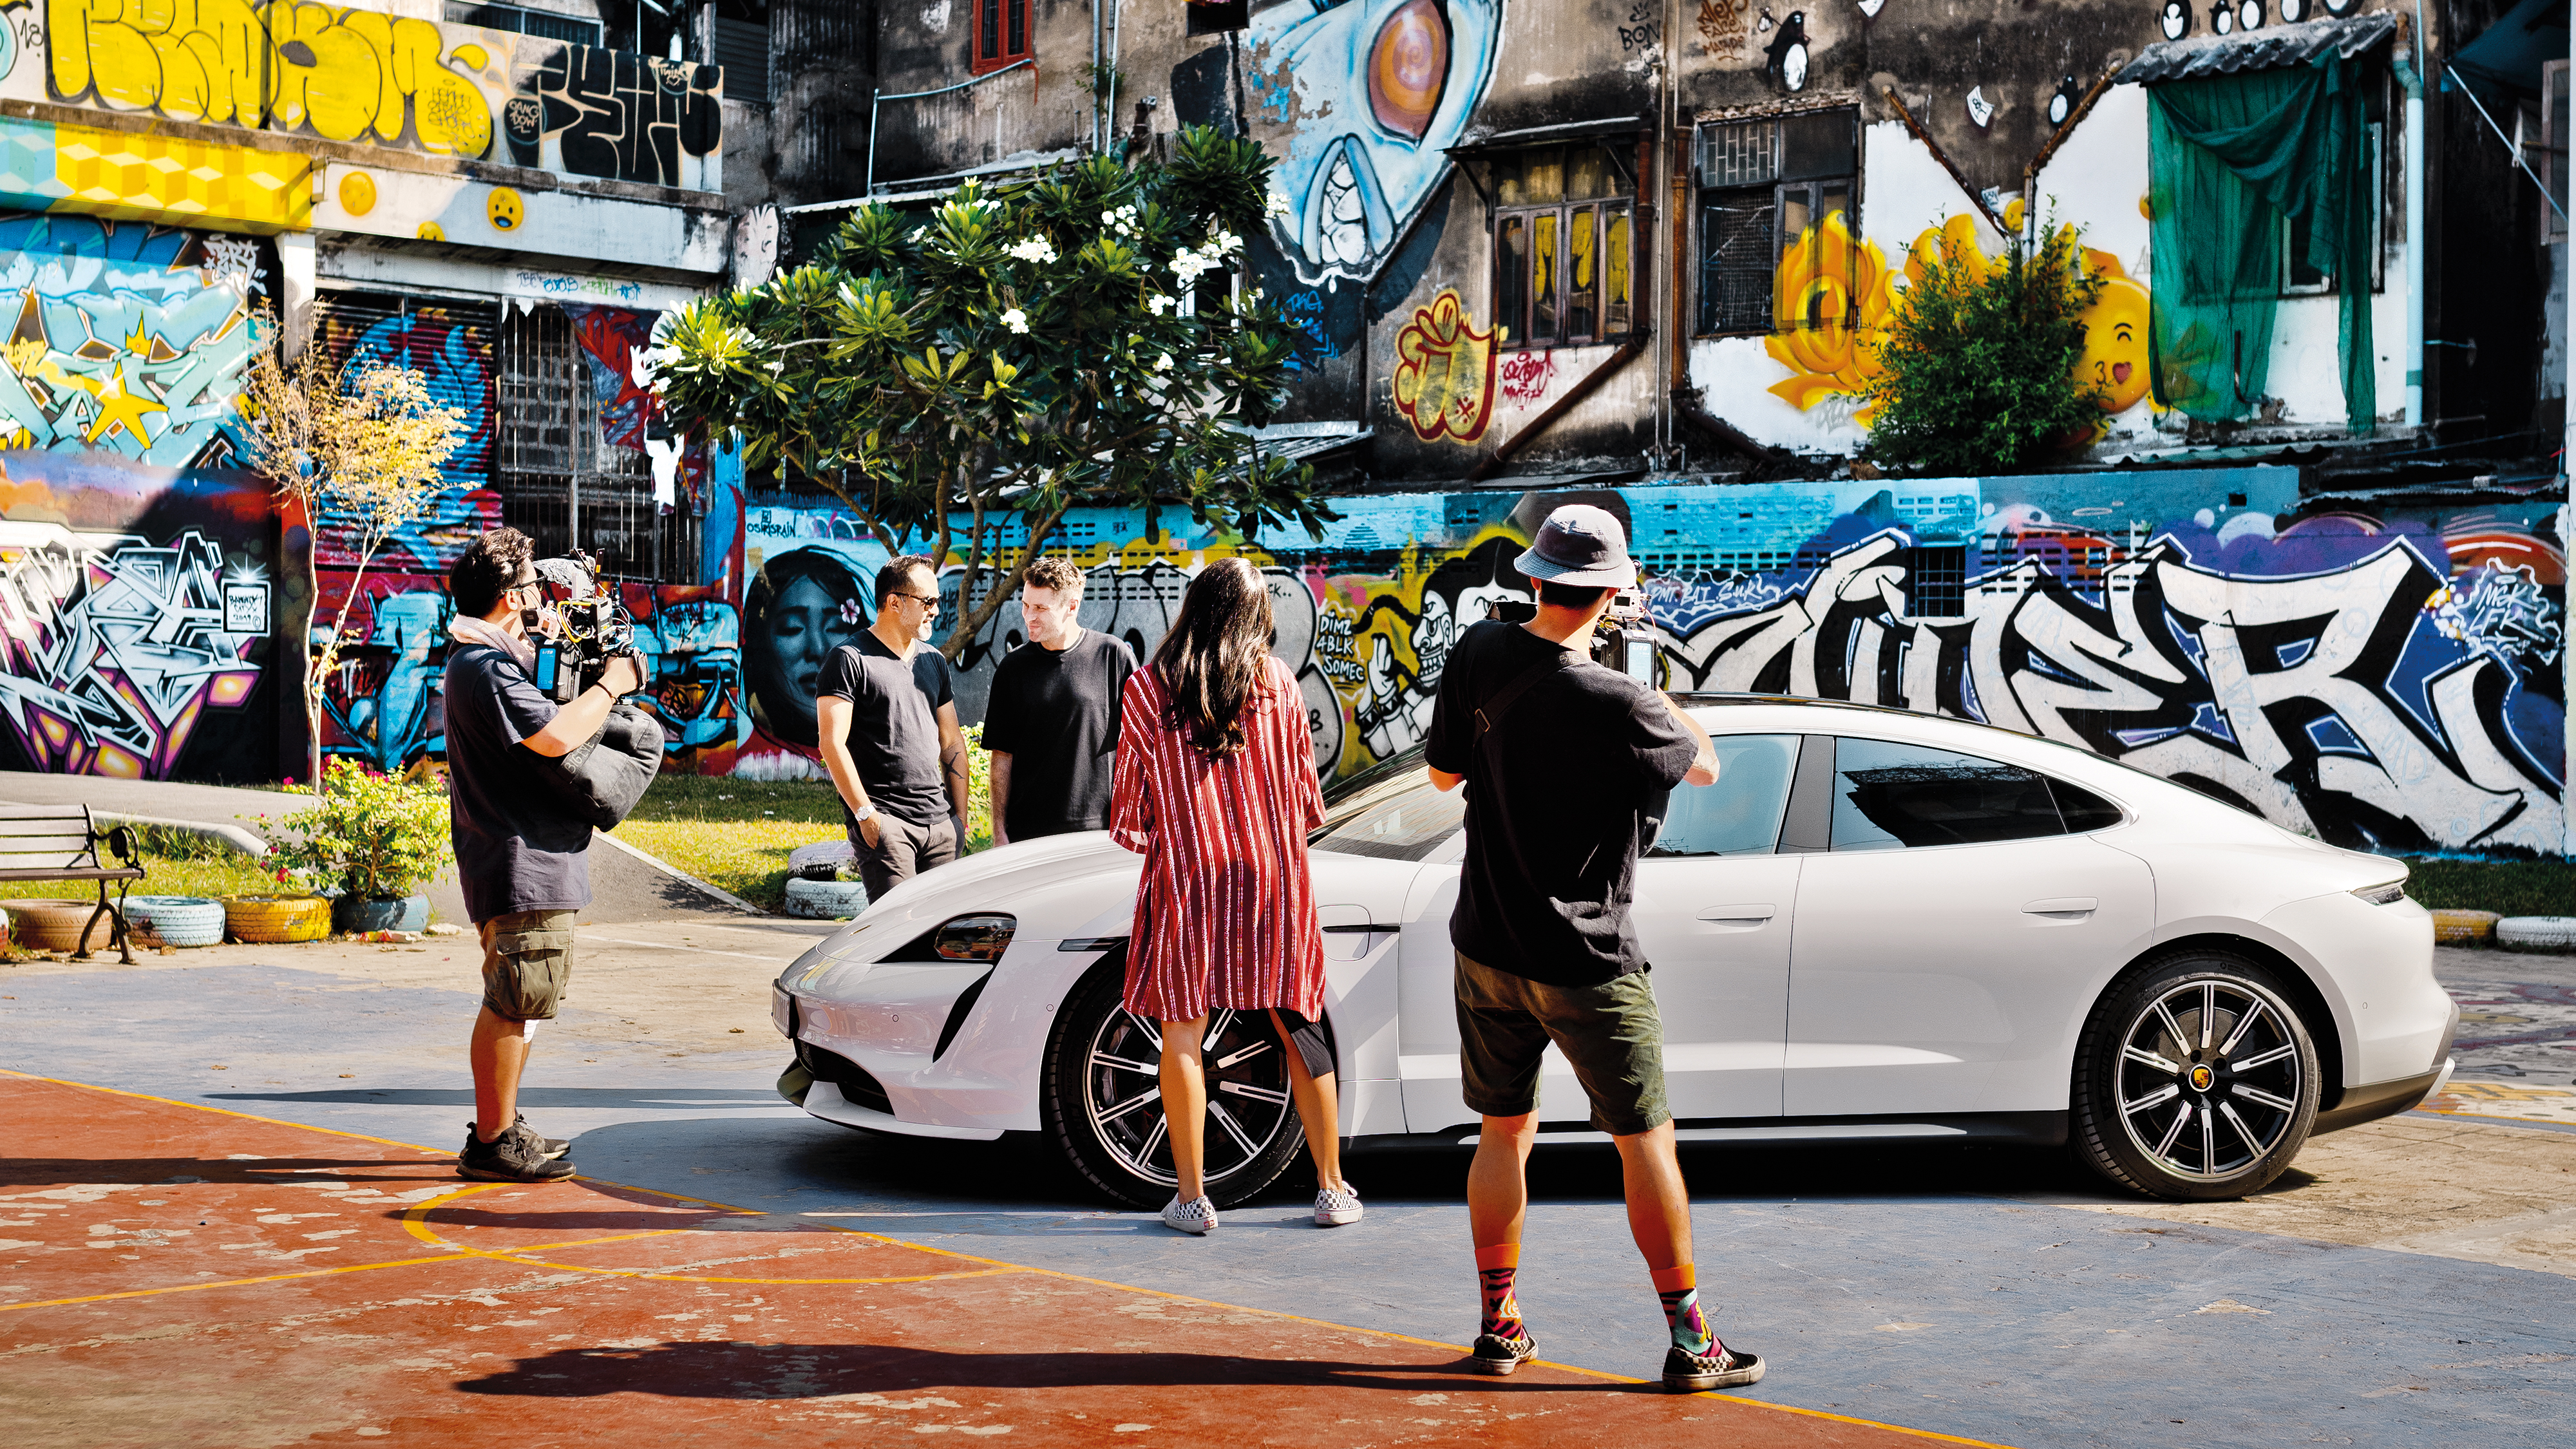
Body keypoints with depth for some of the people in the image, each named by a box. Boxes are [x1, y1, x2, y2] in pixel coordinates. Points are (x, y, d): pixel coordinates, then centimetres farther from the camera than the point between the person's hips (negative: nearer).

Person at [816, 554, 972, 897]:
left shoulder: (934, 661, 18)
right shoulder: (850, 659, -4)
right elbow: (832, 743, -10)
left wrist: (960, 815, 14)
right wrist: (865, 814, -14)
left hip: (940, 822, 7)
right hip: (884, 821, -6)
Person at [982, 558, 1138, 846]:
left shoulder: (1114, 656, 0)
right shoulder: (1012, 668, 6)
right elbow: (1002, 756, 8)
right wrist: (999, 832, 2)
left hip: (1099, 828, -2)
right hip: (1028, 833, 2)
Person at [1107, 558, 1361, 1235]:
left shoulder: (1145, 690, -4)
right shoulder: (1276, 679, -1)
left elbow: (1130, 813, 1)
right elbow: (1304, 783, 8)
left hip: (1186, 876, -2)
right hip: (1273, 874, 2)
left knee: (1183, 1033, 5)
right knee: (1300, 1031, 10)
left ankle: (1192, 1196, 5)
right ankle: (1332, 1189, 15)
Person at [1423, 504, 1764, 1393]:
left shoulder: (1478, 658, -6)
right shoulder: (1618, 706, -21)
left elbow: (1443, 771, 8)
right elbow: (1705, 766, -3)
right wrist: (1667, 710, 13)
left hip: (1487, 948, 5)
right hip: (1585, 962, -5)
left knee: (1505, 1133, 17)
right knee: (1645, 1138, 5)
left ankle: (1499, 1327, 23)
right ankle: (1689, 1343, 9)